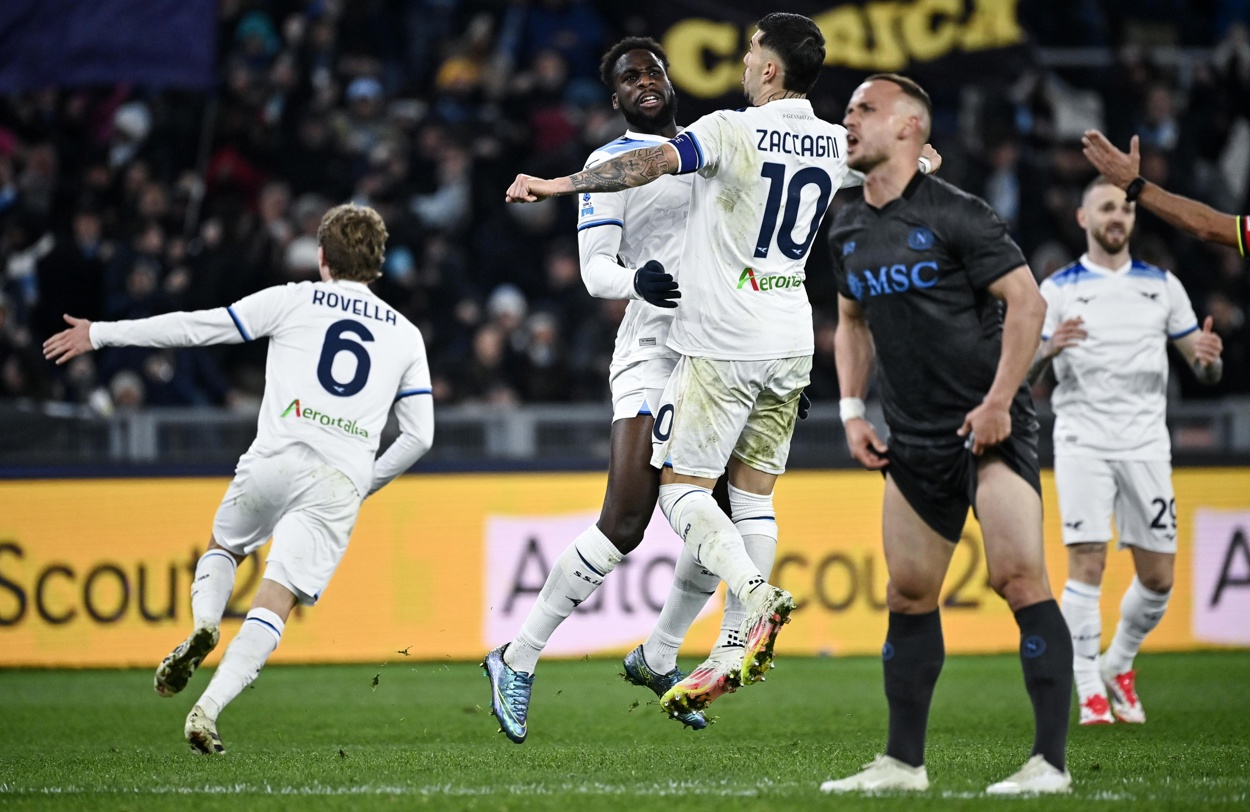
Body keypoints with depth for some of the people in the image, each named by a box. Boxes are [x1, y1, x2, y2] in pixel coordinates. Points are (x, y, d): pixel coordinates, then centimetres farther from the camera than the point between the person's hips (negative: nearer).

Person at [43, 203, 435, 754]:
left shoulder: (293, 301, 9)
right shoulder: (406, 336, 17)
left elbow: (196, 328, 9)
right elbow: (419, 436, 14)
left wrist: (100, 334, 16)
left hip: (274, 461, -1)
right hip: (340, 483, 1)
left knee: (222, 548, 27)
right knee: (273, 606, -2)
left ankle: (204, 625, -2)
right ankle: (207, 710, -19)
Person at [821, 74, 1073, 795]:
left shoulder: (956, 214, -11)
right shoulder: (848, 232, 10)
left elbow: (1026, 301, -12)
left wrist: (998, 402, -16)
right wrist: (853, 410, 12)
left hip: (990, 427, -7)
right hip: (914, 440, 7)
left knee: (1019, 576, -16)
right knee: (908, 596, 8)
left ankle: (1051, 762, -16)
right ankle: (903, 763, 17)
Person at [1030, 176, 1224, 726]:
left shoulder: (1162, 285, 10)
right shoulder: (1057, 289, 4)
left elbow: (1205, 372, 13)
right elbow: (1020, 374, -1)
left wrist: (1208, 357, -12)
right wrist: (1047, 349, -22)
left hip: (1146, 444, 3)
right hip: (1082, 442, -3)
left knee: (1158, 576, 2)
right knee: (1086, 563, -13)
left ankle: (1119, 666, 25)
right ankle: (1090, 693, -7)